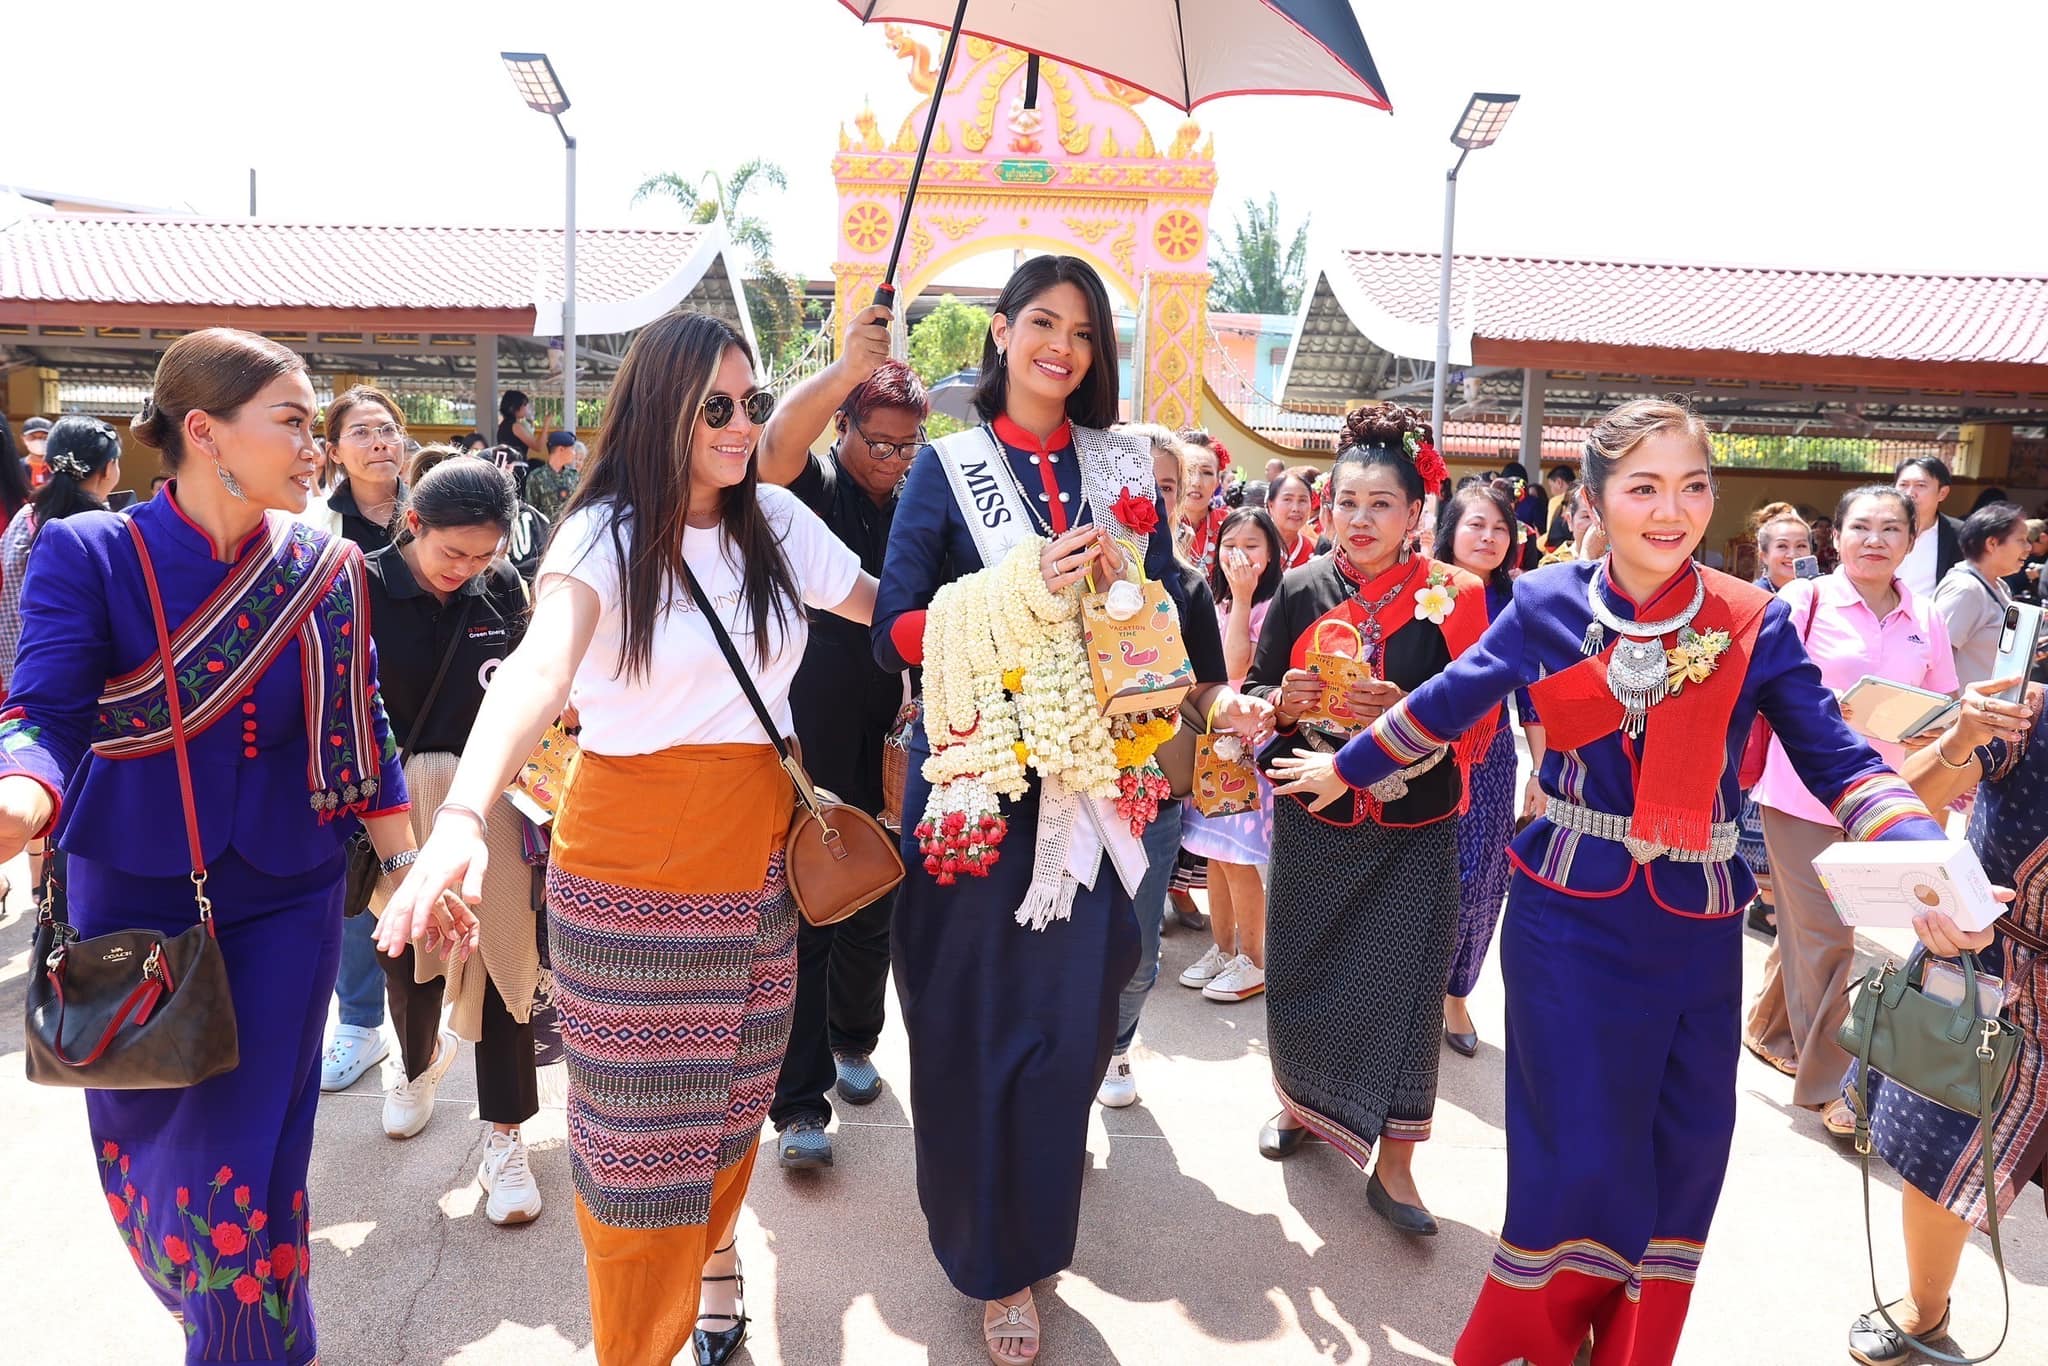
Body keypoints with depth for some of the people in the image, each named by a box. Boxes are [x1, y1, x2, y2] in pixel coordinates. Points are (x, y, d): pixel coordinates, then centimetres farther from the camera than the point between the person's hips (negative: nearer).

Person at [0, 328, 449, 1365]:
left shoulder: (327, 568, -3)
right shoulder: (86, 555, -9)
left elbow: (359, 736, 3)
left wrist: (412, 866, 1)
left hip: (284, 900, 0)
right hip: (132, 898, 0)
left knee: (248, 1164, 3)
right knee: (148, 1144, 17)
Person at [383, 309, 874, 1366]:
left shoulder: (776, 521, 3)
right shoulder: (605, 533, -13)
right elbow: (540, 667, -30)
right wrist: (464, 814, -46)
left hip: (758, 853, 4)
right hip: (633, 865, -4)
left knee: (733, 1094, 18)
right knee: (640, 1120, 7)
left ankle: (712, 1255, 48)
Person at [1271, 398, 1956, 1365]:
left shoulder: (1754, 623, -4)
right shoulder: (1546, 606, -5)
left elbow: (1836, 759, -4)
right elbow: (1445, 706, 7)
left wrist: (1925, 860, -21)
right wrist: (1344, 769, 16)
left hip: (1699, 924, 2)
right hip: (1569, 915, -2)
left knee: (1682, 1151, 11)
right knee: (1580, 1151, 0)